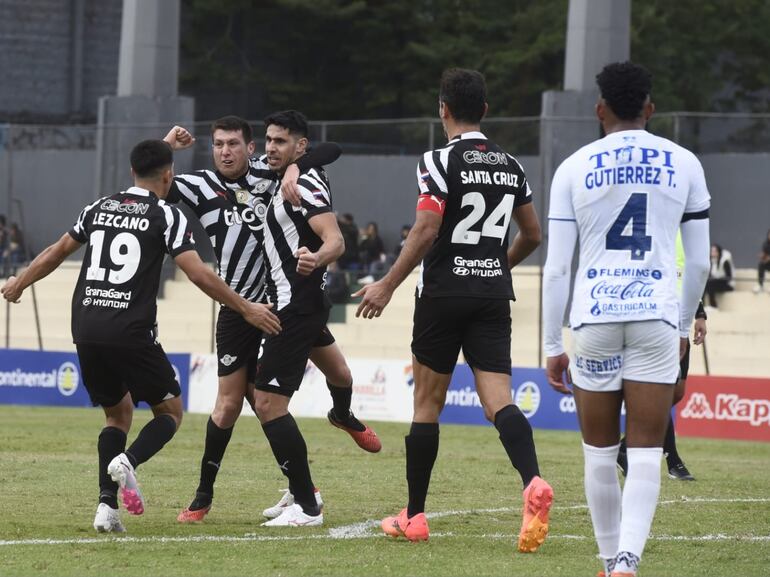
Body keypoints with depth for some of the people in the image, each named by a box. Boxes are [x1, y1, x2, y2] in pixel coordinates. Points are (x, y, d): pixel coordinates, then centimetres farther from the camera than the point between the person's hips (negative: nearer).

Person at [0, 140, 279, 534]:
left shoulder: (98, 208, 15)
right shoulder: (166, 216, -1)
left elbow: (58, 251, 28)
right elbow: (199, 275, -8)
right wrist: (246, 309, 0)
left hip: (86, 329, 5)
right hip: (131, 333, -5)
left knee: (118, 413, 20)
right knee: (170, 411, 12)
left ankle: (107, 504, 1)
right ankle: (128, 461, -19)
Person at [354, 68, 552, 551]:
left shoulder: (441, 162, -8)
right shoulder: (510, 165, 10)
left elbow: (426, 231, -17)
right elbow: (532, 234, 18)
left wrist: (387, 286, -11)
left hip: (445, 294, -4)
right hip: (494, 295, 4)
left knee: (428, 403, 7)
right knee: (499, 401, -4)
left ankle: (414, 516, 14)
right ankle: (533, 483, -32)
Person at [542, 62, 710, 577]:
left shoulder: (574, 169, 4)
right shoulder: (684, 164, 6)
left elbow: (556, 269, 1)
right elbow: (700, 263, 10)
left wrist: (552, 347, 8)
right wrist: (684, 327, 24)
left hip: (595, 319, 0)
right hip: (656, 317, 0)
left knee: (600, 453, 12)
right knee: (646, 454, -1)